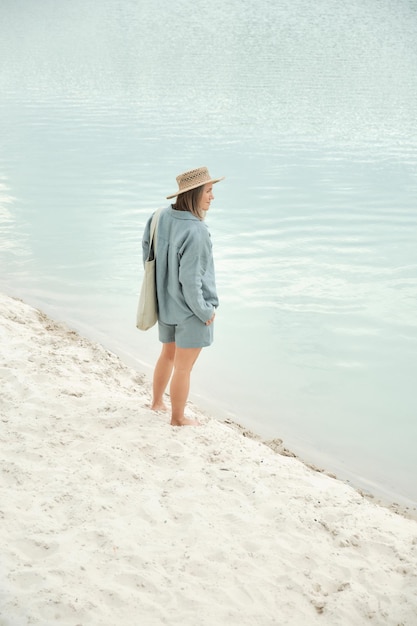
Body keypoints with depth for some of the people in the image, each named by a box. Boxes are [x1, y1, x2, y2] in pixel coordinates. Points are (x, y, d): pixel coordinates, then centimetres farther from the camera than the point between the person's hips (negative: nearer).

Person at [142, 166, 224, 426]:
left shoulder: (161, 217, -6)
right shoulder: (195, 232, -29)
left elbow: (148, 251, 9)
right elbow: (190, 280, -26)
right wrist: (205, 311, -12)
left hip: (166, 304, 8)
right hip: (191, 309, -8)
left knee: (168, 354, 28)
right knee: (183, 367, 10)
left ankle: (157, 402, 45)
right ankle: (178, 418, 27)